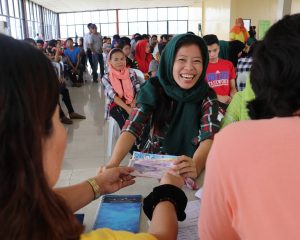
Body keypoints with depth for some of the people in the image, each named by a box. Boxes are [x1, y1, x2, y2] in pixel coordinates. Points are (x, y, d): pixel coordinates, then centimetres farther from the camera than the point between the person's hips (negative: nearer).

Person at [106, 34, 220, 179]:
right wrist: (113, 164, -36)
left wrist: (195, 165, -43)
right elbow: (132, 128, -18)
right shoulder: (153, 89, -9)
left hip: (189, 168, 1)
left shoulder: (207, 96, -9)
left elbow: (209, 137, -21)